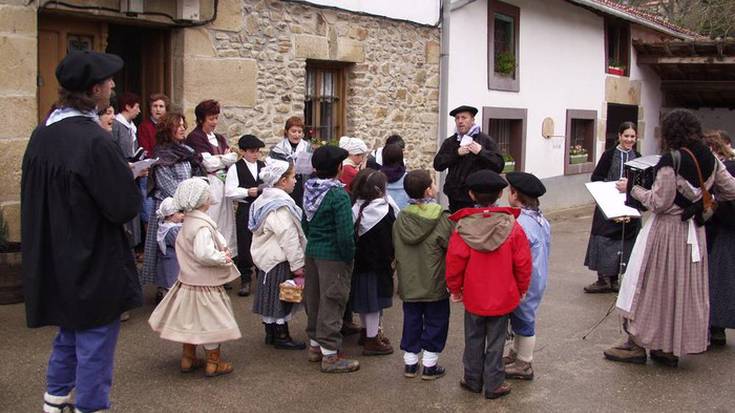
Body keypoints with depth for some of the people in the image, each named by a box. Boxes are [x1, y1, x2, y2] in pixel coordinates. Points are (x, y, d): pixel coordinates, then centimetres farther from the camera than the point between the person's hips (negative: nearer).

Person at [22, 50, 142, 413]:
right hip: (93, 266, -8)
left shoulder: (42, 135, 0)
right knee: (94, 345, 7)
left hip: (52, 260, 8)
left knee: (69, 335, 26)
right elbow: (126, 206, -22)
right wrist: (129, 178, -1)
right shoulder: (94, 141, -25)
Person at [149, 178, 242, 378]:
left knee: (191, 320, 19)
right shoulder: (202, 226, -25)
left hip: (189, 280, 9)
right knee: (211, 320, 5)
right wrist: (224, 258, -19)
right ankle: (213, 362, 15)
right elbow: (204, 253, -37)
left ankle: (188, 357, 30)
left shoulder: (187, 222, 4)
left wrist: (221, 251, 6)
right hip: (205, 284, -9)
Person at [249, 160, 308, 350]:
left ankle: (270, 331, 27)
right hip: (279, 260, -10)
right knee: (282, 296, 1)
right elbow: (288, 238, -23)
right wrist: (298, 266, -18)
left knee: (270, 295, 17)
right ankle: (281, 336, 9)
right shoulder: (280, 206, -22)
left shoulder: (265, 199, 9)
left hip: (266, 256, 10)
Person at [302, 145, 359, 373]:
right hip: (333, 256, -8)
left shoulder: (310, 190, 4)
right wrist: (349, 256, -10)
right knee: (332, 303, 0)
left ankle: (314, 345, 31)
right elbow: (345, 232, -23)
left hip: (312, 251, 8)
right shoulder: (338, 195, -20)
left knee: (314, 299, 18)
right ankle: (330, 355, 6)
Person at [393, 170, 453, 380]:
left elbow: (396, 250, 6)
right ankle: (430, 365, 15)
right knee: (436, 322, 10)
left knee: (411, 321, 15)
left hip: (409, 284, 4)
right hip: (435, 284, -4)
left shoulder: (401, 218, -3)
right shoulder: (441, 218, -16)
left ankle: (410, 362, 22)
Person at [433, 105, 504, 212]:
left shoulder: (486, 140, 2)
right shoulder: (450, 142, 12)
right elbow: (437, 165, 2)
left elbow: (499, 166, -5)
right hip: (455, 198, 4)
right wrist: (457, 153, -10)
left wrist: (481, 152, -16)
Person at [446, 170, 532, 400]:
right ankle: (494, 385, 16)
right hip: (503, 297, 0)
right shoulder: (511, 225, -11)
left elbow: (454, 262, -9)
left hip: (473, 297, 1)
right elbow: (523, 262, -6)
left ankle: (473, 380, 26)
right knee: (495, 342, 9)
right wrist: (522, 289, 9)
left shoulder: (463, 227, -12)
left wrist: (455, 289, 6)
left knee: (474, 340, 16)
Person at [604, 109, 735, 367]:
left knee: (650, 285, 5)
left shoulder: (671, 160, -18)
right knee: (686, 288, 13)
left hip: (666, 230, -6)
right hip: (695, 232, 7)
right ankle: (672, 349, 21)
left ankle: (637, 344, 12)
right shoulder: (710, 159, 2)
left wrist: (633, 188, -7)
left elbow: (659, 203, -18)